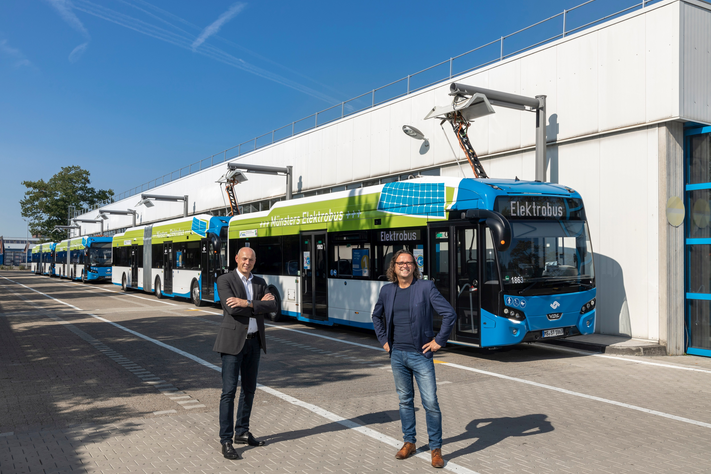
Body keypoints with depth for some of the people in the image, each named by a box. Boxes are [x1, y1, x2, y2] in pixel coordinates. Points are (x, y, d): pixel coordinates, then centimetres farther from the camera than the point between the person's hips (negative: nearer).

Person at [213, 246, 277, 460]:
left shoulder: (260, 283, 9)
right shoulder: (224, 280, -7)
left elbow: (272, 306, -8)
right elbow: (232, 309, -22)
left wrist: (247, 303, -21)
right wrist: (259, 303, -13)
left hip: (254, 341, 6)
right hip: (232, 341, -6)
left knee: (249, 388, 13)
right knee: (229, 390, -6)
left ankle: (242, 432, 26)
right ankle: (226, 441, 0)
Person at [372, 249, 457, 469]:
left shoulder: (425, 287, -9)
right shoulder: (387, 290, 5)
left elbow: (450, 314, -10)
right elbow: (376, 315, 23)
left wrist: (439, 341, -8)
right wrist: (383, 339, 14)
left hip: (420, 355, -4)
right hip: (397, 355, 4)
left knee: (431, 403, -2)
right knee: (405, 401, 14)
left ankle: (436, 449, 11)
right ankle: (409, 443, 28)